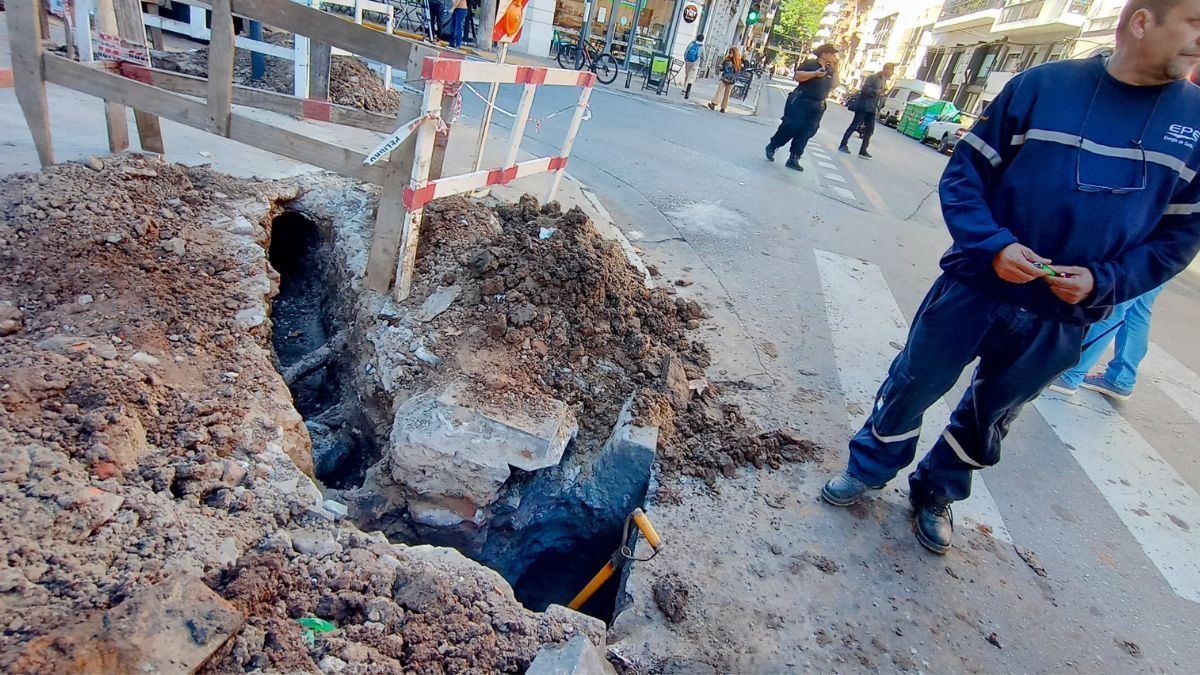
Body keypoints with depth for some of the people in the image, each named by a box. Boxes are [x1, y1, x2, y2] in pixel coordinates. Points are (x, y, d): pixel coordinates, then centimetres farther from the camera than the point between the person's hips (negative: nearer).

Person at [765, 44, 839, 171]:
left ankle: (793, 159, 4)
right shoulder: (810, 63, -6)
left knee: (805, 133, 2)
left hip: (817, 107, 6)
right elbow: (797, 76, -17)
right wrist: (815, 74, -23)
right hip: (800, 102, -6)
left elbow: (833, 85, 16)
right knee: (790, 127, -7)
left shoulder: (829, 69, 15)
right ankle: (771, 147, 13)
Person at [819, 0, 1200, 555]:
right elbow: (964, 173, -5)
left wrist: (1103, 281, -11)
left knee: (988, 416, 18)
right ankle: (867, 469, 35)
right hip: (974, 286, -2)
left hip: (1061, 318, 3)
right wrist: (992, 245, -19)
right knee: (912, 385, 10)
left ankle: (935, 494, 40)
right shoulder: (1040, 86, -9)